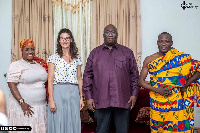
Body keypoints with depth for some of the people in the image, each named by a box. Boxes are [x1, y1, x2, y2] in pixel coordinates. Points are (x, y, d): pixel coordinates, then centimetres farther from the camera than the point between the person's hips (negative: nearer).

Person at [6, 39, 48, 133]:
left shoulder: (40, 64, 12)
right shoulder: (16, 65, -4)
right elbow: (12, 85, -12)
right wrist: (22, 103, -19)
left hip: (41, 106, 5)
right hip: (23, 106, -5)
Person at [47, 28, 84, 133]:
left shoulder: (77, 58, 11)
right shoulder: (54, 58, 1)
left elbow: (79, 79, 13)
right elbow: (50, 80, -3)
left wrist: (81, 97, 7)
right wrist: (51, 100, -10)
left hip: (74, 93, 3)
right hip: (58, 93, -3)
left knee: (73, 124, 6)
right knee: (58, 124, 0)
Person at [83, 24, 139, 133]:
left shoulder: (127, 52, 11)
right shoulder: (95, 53, 11)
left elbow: (134, 74, 11)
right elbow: (87, 76, 9)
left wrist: (134, 94, 3)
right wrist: (89, 97, 2)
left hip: (122, 100, 0)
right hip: (101, 100, 0)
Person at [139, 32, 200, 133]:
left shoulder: (181, 58, -2)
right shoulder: (149, 60, 2)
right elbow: (141, 81, 3)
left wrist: (185, 84, -9)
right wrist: (156, 90, -11)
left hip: (176, 103, -1)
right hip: (157, 103, 2)